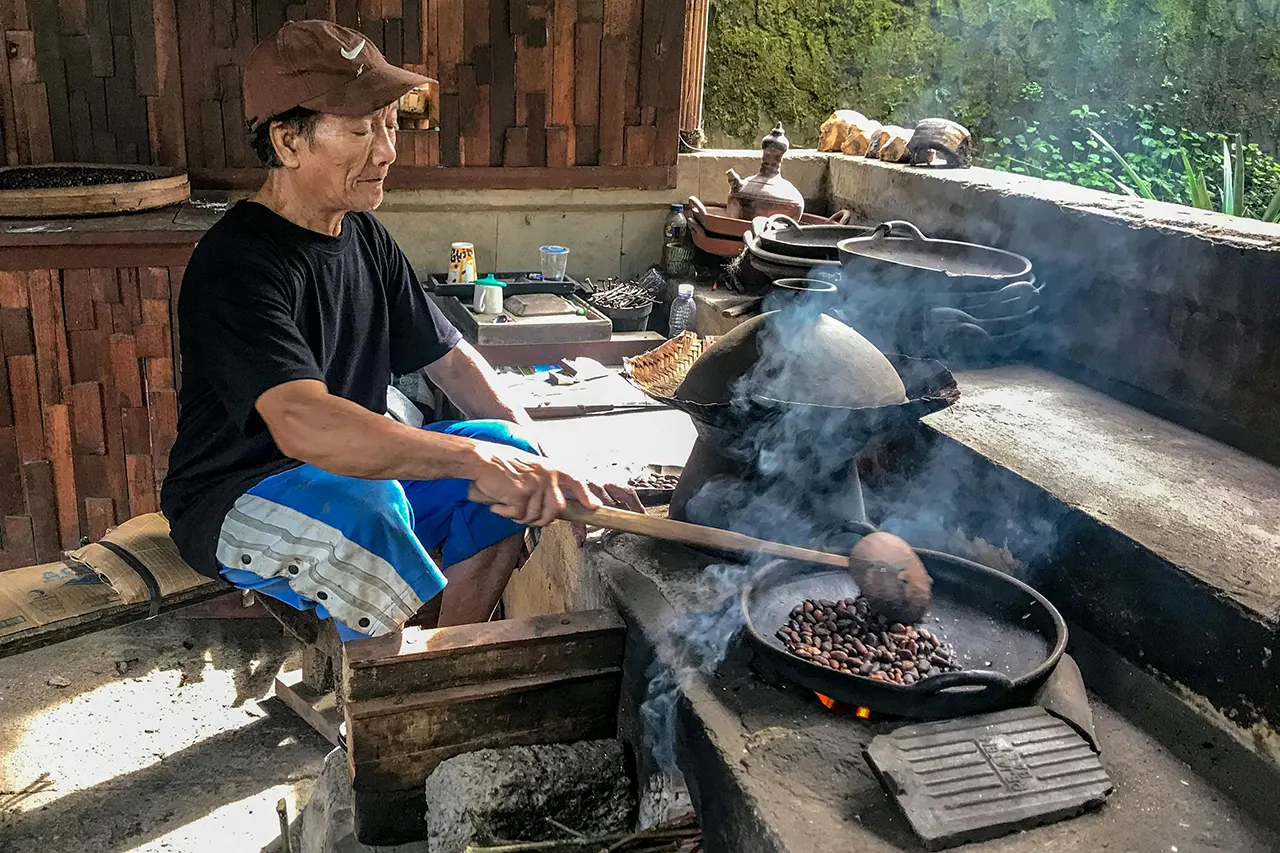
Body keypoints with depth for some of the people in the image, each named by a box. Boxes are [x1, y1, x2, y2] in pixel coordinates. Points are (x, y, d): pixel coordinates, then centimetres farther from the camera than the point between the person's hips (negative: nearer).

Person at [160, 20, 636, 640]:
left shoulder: (366, 239, 5)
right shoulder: (237, 264, -22)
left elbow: (448, 358, 7)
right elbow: (303, 424, -38)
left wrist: (548, 467, -5)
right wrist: (477, 458, -43)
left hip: (353, 470, 8)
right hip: (235, 500, -8)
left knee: (512, 453, -5)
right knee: (364, 510, -38)